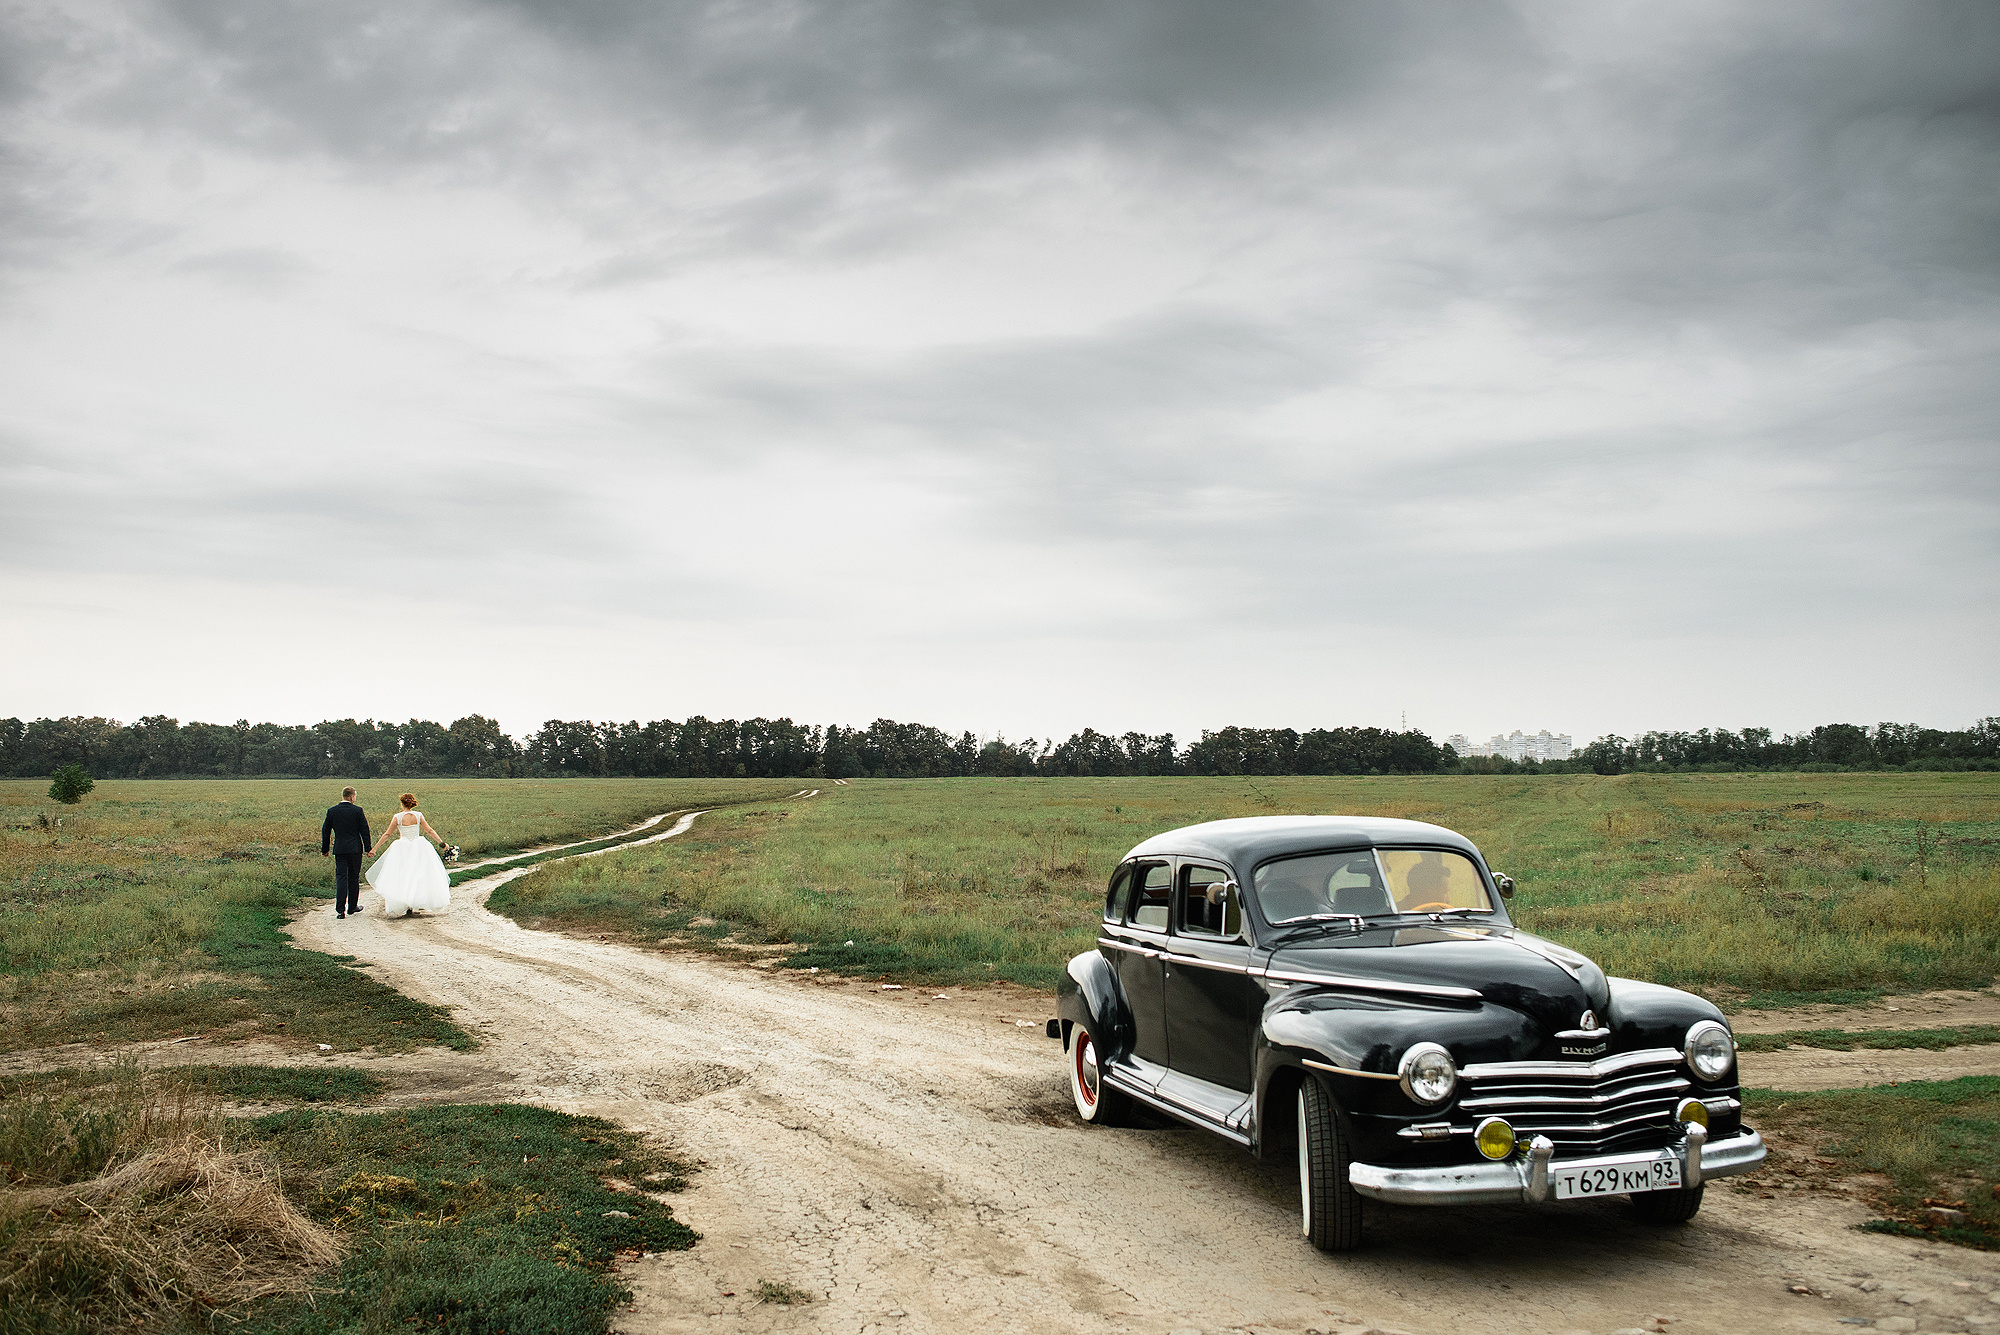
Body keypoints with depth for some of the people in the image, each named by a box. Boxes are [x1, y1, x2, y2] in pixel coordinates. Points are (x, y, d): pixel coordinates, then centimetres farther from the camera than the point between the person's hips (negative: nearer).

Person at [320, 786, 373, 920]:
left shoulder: (331, 811, 2)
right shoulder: (357, 811, -6)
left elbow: (325, 831, 7)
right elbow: (364, 830, -4)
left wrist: (324, 849, 17)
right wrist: (368, 848, 3)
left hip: (339, 849, 1)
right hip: (355, 849, -1)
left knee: (340, 878, 0)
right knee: (353, 878, 10)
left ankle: (340, 910, -9)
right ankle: (352, 906, 20)